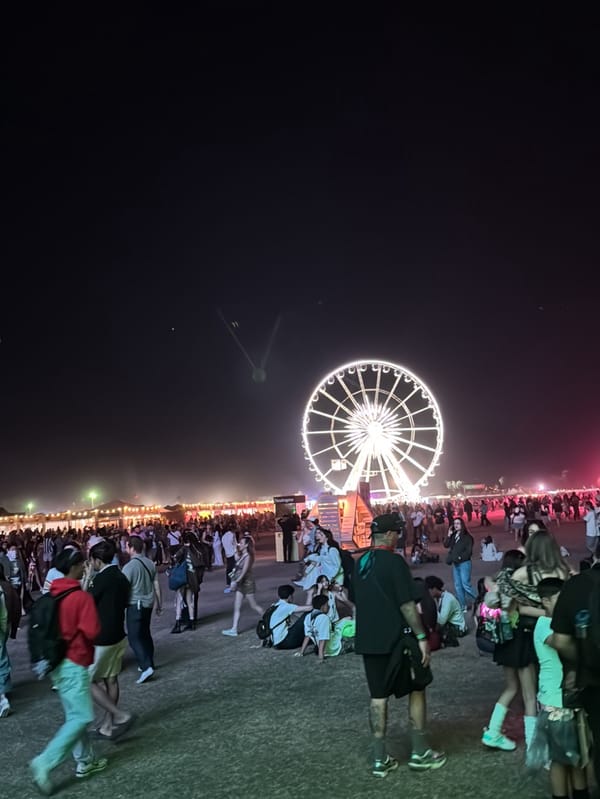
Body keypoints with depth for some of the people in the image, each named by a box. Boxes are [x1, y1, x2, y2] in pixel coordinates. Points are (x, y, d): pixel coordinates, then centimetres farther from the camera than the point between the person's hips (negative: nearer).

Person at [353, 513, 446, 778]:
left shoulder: (360, 564, 7)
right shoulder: (394, 562, -15)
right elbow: (407, 604, -18)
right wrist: (421, 636, -12)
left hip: (369, 640, 6)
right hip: (396, 639, -6)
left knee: (378, 696, 11)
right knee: (416, 690, 11)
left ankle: (380, 759, 14)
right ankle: (419, 752, 18)